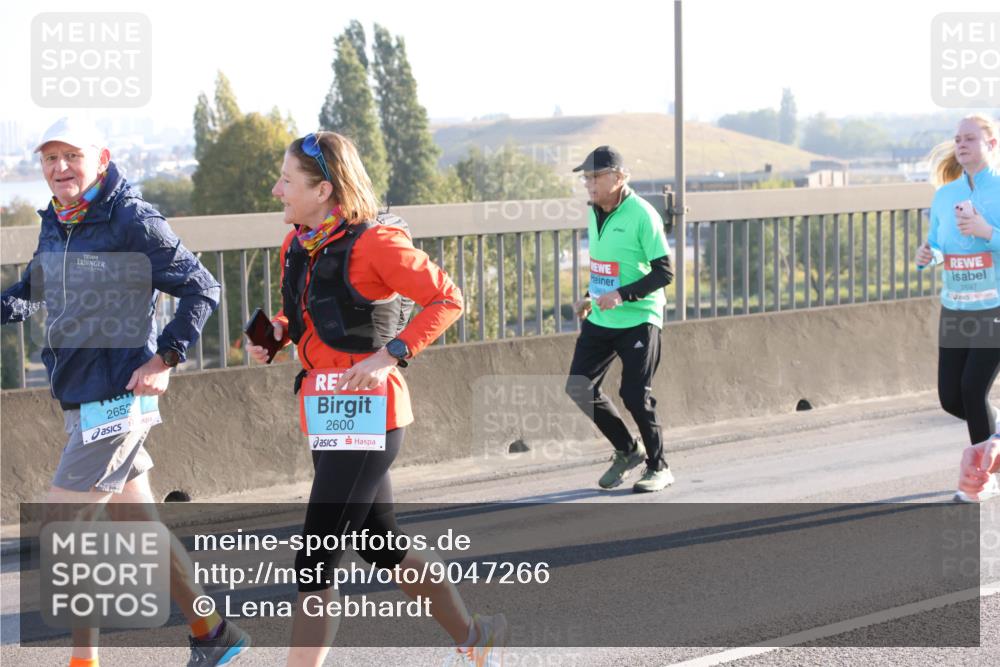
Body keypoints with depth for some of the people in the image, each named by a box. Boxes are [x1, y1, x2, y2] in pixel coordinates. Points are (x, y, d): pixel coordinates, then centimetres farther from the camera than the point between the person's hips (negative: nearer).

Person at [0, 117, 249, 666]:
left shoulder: (133, 222, -13)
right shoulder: (55, 224, 10)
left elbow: (202, 289, -12)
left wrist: (164, 359, -17)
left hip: (116, 397, -8)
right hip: (79, 396, 8)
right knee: (136, 525, 14)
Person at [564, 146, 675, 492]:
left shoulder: (641, 215, -15)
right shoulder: (594, 214, 8)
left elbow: (663, 272, -16)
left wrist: (622, 295, -24)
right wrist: (591, 298, 11)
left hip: (638, 320, -7)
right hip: (600, 320, 7)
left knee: (635, 396, -8)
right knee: (579, 387, 1)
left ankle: (659, 467, 11)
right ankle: (627, 450, 19)